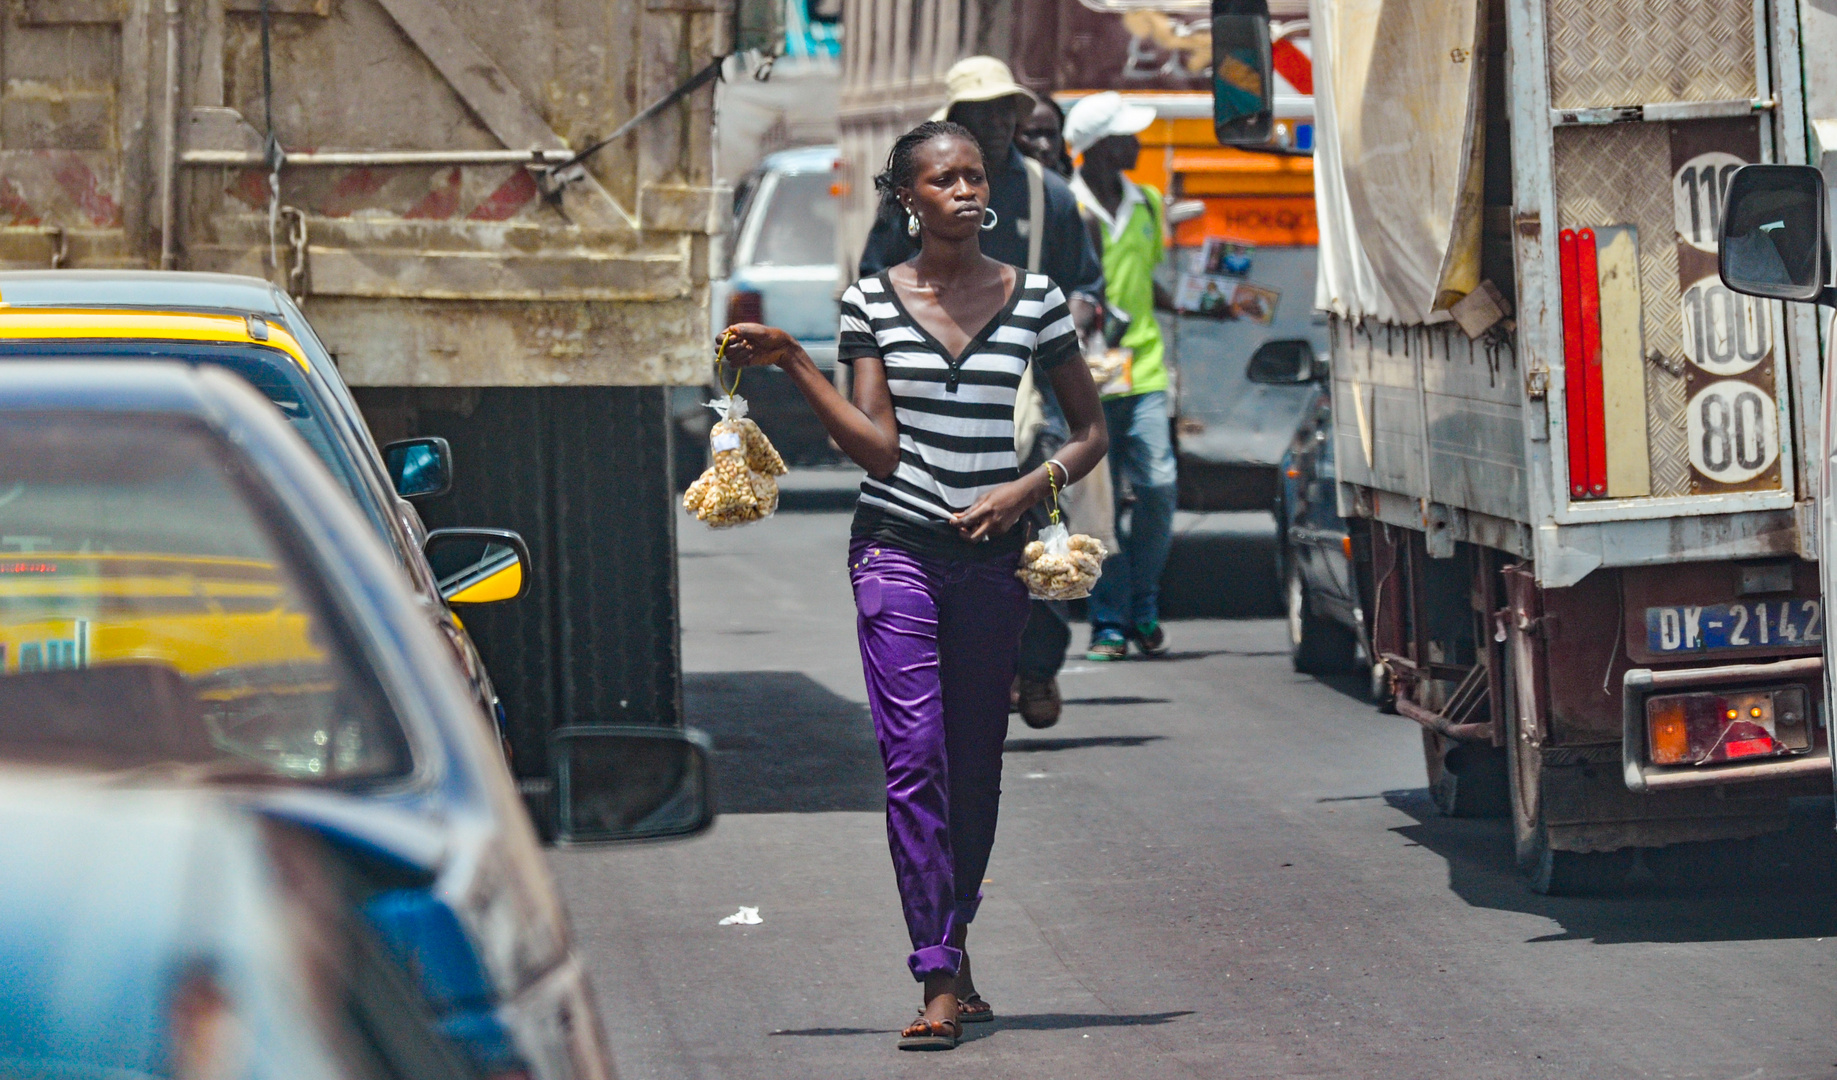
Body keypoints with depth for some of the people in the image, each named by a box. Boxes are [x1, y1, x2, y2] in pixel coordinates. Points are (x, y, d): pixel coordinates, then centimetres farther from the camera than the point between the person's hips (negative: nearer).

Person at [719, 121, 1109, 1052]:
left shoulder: (1035, 301, 4)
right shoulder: (872, 303, 2)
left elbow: (1091, 429, 11)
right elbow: (879, 449, -5)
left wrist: (1031, 487, -6)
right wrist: (790, 364, -12)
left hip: (992, 554, 2)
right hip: (898, 547, -2)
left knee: (975, 763, 7)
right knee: (914, 757, -10)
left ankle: (953, 948, 23)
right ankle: (941, 982, -12)